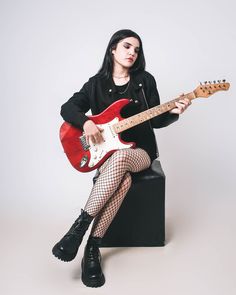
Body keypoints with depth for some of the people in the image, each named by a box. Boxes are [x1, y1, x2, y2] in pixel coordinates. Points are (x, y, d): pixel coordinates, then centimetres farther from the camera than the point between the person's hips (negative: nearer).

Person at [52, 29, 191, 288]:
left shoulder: (145, 80, 6)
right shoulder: (97, 82, 7)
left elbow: (155, 121, 4)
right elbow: (68, 108, 2)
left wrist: (173, 112, -16)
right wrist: (85, 122, -18)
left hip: (139, 150, 0)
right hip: (106, 151, 0)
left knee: (120, 157, -38)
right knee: (122, 180, -35)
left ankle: (79, 227, -32)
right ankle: (92, 249, -25)